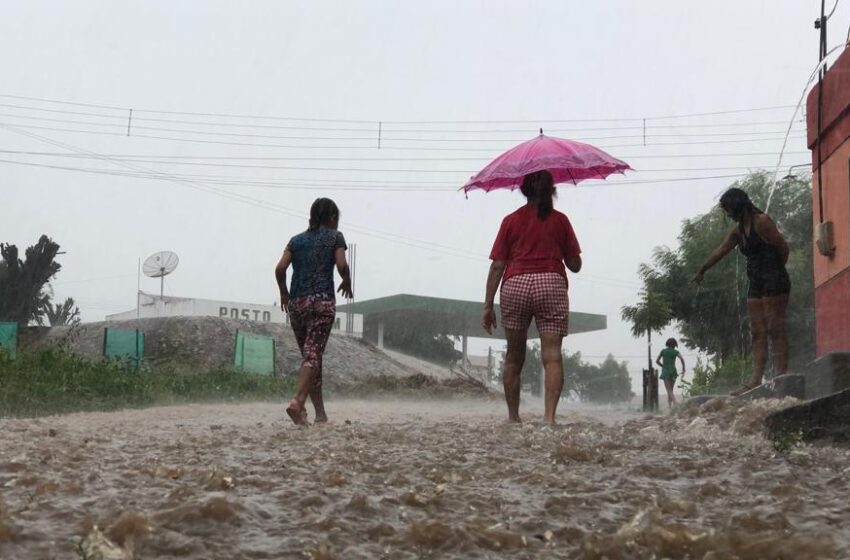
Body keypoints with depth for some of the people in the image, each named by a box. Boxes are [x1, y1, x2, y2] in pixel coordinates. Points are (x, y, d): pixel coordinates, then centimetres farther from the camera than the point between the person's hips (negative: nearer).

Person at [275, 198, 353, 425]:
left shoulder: (296, 240, 16)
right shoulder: (335, 237, 7)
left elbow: (280, 268, 4)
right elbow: (342, 265, -6)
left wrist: (283, 292, 18)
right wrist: (347, 282, 13)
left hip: (296, 303, 4)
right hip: (322, 301, -4)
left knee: (309, 355, 12)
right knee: (313, 355, -10)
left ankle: (320, 412, 13)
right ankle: (297, 401, -30)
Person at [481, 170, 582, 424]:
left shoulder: (511, 221, 9)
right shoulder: (560, 220, 9)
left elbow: (497, 265, 3)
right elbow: (575, 265, 11)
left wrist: (488, 305, 5)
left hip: (515, 285, 1)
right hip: (551, 284, -1)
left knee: (514, 356, 12)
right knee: (552, 355, -5)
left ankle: (513, 417, 17)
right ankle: (549, 415, -20)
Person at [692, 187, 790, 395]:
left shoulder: (761, 221, -11)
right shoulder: (738, 229, 15)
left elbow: (783, 248, -12)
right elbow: (720, 251, 25)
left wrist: (774, 271, 1)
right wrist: (701, 271, 33)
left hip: (774, 282, -9)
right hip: (756, 284, 9)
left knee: (775, 329, -11)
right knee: (758, 333, 2)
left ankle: (781, 377, -14)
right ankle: (756, 380, -1)